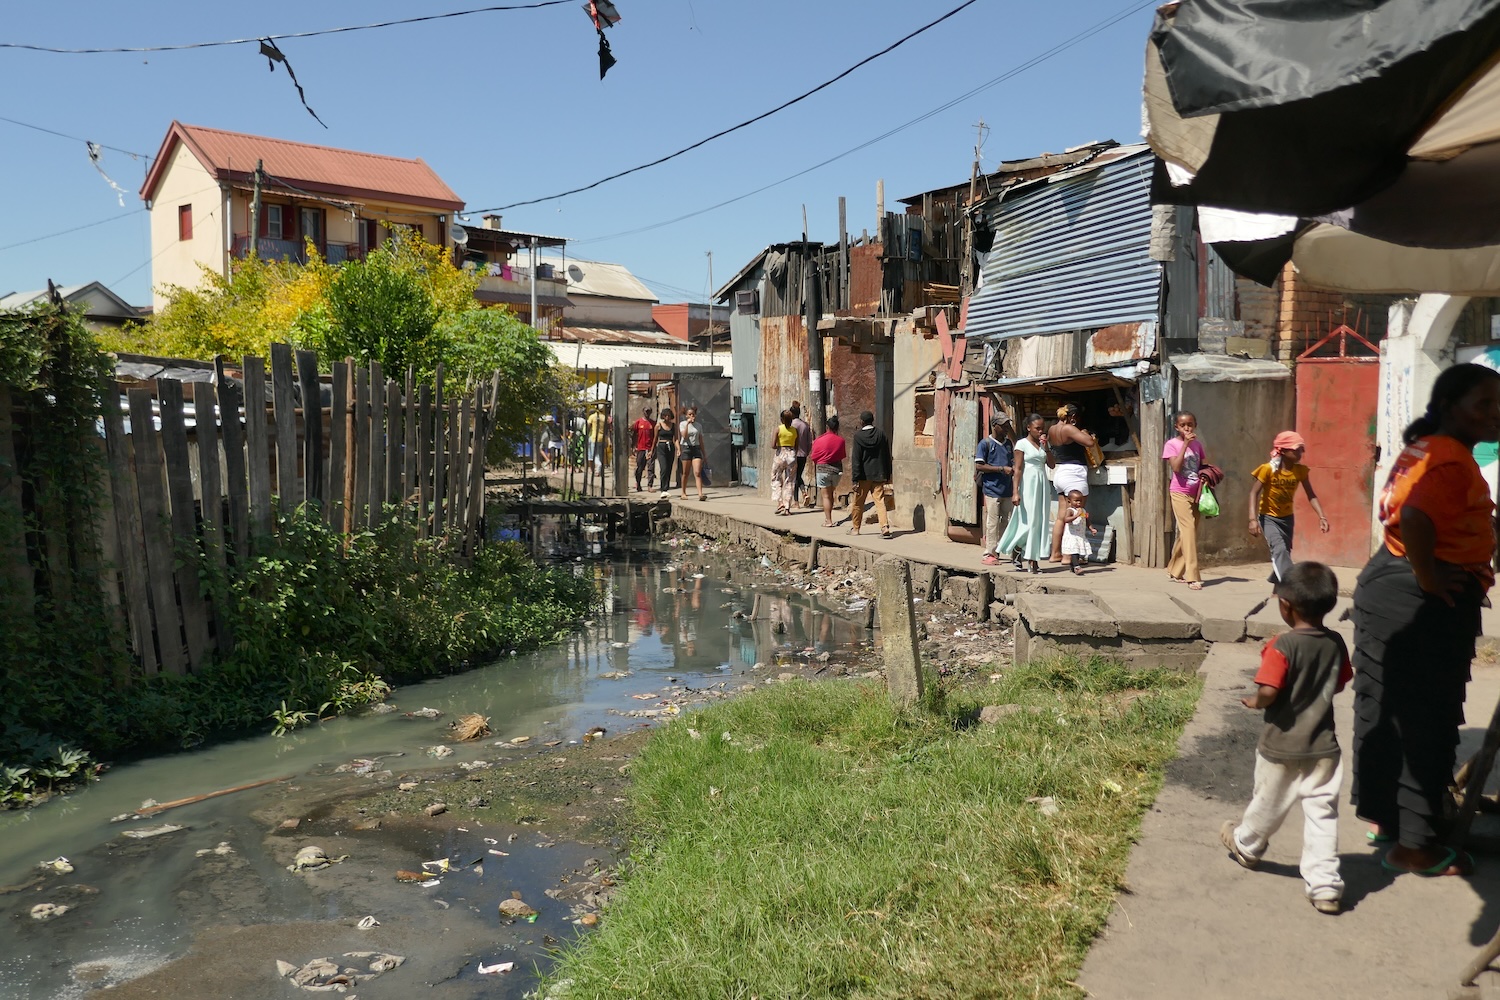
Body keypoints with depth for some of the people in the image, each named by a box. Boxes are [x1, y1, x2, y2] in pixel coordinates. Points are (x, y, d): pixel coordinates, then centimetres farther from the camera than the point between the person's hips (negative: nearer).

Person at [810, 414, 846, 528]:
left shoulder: (819, 440, -8)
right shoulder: (841, 440, -2)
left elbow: (814, 459, -3)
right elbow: (842, 457, 7)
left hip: (823, 469, -3)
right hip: (837, 469, 3)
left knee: (826, 496, 1)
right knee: (830, 494, 19)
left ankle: (828, 521, -1)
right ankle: (827, 517, 24)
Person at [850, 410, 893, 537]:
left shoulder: (858, 435, -9)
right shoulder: (881, 433, 2)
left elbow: (856, 459, -10)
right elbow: (887, 455, 5)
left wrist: (855, 479, -9)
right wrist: (887, 474, 12)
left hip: (864, 474, -2)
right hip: (878, 474, 3)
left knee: (858, 503, 11)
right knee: (880, 501, 0)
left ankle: (855, 528, 23)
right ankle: (885, 527, -13)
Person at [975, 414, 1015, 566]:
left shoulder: (1008, 443, 16)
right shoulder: (986, 443, -4)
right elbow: (979, 466, -10)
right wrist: (1001, 469, -14)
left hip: (1007, 489, 6)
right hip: (992, 489, -6)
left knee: (1006, 521, 7)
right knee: (992, 522, -6)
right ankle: (989, 554, -1)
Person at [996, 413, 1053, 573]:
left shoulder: (1042, 445, 13)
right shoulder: (1022, 444, -5)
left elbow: (1051, 464, 7)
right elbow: (1018, 469, -10)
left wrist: (1046, 447, -2)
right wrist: (1016, 492, -16)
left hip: (1042, 485, 6)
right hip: (1028, 486, -6)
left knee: (1040, 523, 3)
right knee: (1029, 522, -10)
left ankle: (1034, 561, 7)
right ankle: (1016, 549, 11)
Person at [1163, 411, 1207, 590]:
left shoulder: (1198, 444, 10)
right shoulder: (1172, 444, -5)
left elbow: (1205, 467, 14)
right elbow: (1176, 467, -18)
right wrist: (1185, 444, -18)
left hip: (1196, 494, 5)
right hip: (1179, 493, -5)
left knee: (1185, 534, 11)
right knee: (1189, 530, -16)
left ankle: (1174, 571, 24)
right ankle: (1193, 577, -18)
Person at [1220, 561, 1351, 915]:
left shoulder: (1283, 645, -22)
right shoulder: (1336, 643, -4)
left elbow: (1268, 691, -28)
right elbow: (1339, 684, 9)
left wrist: (1254, 701, -8)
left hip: (1281, 748, -4)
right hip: (1323, 747, 4)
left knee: (1267, 804, 17)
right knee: (1322, 812, 7)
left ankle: (1246, 846, 42)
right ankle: (1326, 885, 7)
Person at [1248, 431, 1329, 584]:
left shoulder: (1300, 470, -9)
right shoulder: (1268, 469, -21)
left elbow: (1311, 495, -7)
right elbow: (1254, 493, -22)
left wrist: (1322, 517, -19)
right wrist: (1253, 519, -31)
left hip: (1287, 517, 5)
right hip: (1268, 517, -5)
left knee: (1285, 552, 15)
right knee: (1280, 549, -27)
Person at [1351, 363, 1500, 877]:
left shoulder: (1422, 448, 11)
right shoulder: (1453, 460, -18)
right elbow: (1416, 517, -35)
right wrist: (1429, 576, -22)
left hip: (1385, 583, 10)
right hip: (1429, 601, -10)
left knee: (1385, 707, 17)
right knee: (1426, 722, 1)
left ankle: (1381, 816, 31)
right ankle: (1414, 844, 11)